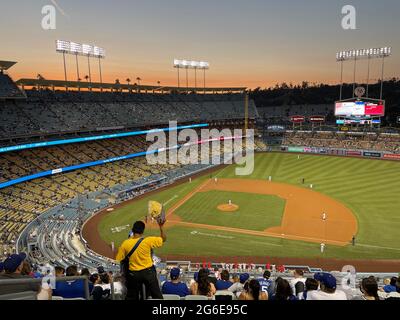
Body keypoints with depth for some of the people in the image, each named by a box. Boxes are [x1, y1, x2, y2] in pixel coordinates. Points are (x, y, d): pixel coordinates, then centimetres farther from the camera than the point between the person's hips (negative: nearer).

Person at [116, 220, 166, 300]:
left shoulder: (125, 244, -11)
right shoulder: (148, 241, -18)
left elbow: (118, 260, -4)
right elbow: (163, 239, -6)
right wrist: (161, 227, -3)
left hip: (134, 274, 2)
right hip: (148, 272, -2)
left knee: (131, 296, 18)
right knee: (157, 295, 13)